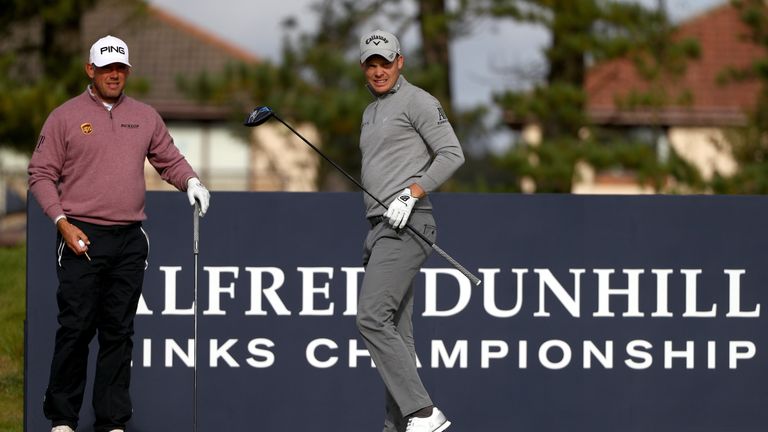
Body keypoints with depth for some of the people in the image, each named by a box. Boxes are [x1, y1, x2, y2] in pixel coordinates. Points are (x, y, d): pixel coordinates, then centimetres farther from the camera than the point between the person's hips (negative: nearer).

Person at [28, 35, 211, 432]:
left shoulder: (145, 117, 13)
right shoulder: (65, 117, 2)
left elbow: (169, 159, 21)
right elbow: (41, 174, 1)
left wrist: (191, 181, -1)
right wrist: (62, 222, -9)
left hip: (130, 241, 4)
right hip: (81, 238, -4)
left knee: (119, 332, 6)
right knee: (76, 328, -6)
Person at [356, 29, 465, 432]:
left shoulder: (417, 101, -3)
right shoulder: (371, 112, 23)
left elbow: (452, 154, -10)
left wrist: (412, 193, -20)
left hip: (406, 226, -9)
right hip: (378, 228, 9)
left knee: (372, 318, -20)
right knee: (396, 332, 7)